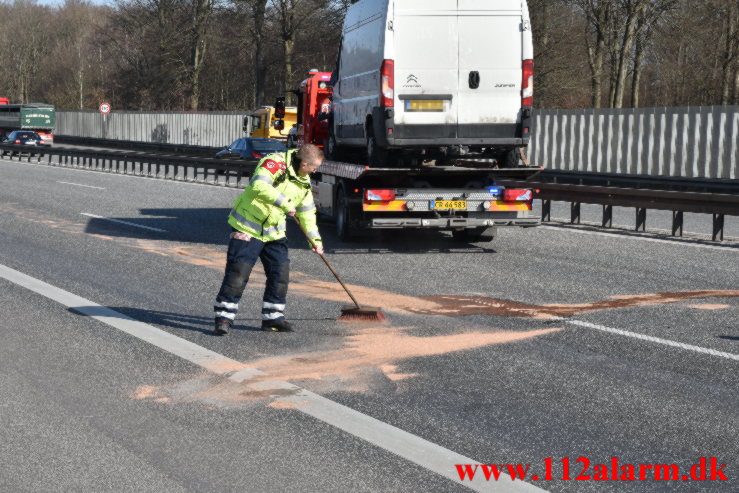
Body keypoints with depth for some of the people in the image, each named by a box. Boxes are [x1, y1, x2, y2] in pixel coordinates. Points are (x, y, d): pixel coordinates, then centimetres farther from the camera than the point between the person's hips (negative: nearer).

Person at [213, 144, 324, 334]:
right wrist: (285, 203, -34)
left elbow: (307, 212, 17)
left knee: (280, 272, 4)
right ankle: (224, 316, -3)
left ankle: (273, 317, 15)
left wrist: (315, 239, 13)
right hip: (248, 228, -8)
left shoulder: (303, 182, 7)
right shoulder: (275, 163, -19)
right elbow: (260, 186, -36)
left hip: (274, 232, 8)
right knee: (238, 271, -9)